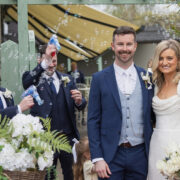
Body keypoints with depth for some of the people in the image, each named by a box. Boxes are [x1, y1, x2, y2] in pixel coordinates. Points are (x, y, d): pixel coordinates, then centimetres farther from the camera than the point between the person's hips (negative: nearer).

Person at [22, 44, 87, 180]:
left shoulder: (67, 79, 8)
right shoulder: (35, 78, -2)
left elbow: (81, 106, 6)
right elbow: (26, 83, -26)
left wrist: (79, 101, -18)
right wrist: (44, 62, -38)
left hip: (68, 136, 4)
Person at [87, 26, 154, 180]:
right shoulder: (100, 79, 0)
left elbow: (152, 116, 9)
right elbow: (93, 121, -1)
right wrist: (97, 158, -8)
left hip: (139, 154, 2)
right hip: (111, 156, -2)